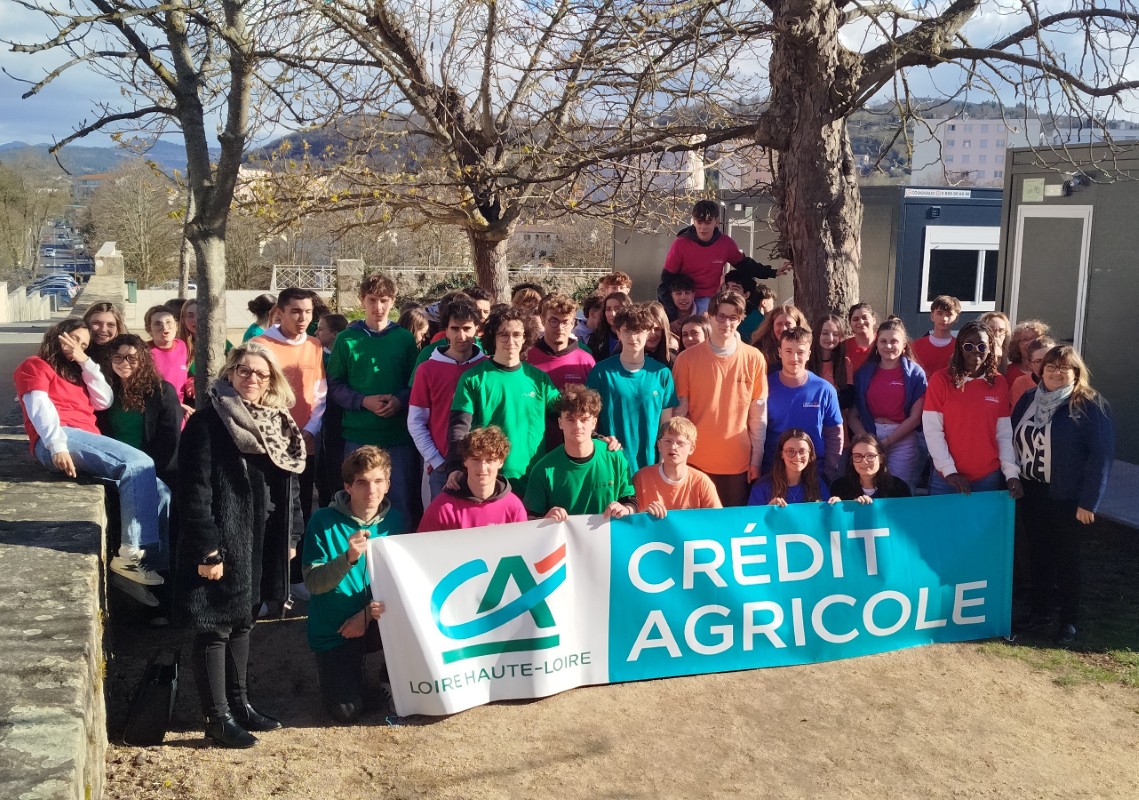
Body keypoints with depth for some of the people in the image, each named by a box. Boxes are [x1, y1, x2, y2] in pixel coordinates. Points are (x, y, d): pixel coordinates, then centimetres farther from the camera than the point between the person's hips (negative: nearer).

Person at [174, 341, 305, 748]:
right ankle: (217, 717, 9)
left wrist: (290, 535, 11)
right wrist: (207, 549, -21)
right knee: (215, 626, 0)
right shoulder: (208, 421, -12)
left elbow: (288, 482, 15)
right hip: (222, 539, -7)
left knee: (242, 621, 18)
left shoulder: (277, 423, 10)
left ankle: (238, 703, 30)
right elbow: (194, 490, -17)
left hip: (260, 542, 8)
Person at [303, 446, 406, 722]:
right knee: (346, 710, -16)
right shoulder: (323, 521, -12)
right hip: (333, 629, -2)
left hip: (377, 620, 2)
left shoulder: (395, 522, -3)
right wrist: (347, 558, -33)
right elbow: (313, 583, -16)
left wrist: (369, 612, -17)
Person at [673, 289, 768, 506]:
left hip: (739, 462, 1)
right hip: (697, 461, -1)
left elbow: (759, 414, 4)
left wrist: (756, 460, 3)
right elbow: (679, 411, 1)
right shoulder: (687, 358, -2)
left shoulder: (754, 359, 1)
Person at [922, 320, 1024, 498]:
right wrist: (949, 471, -13)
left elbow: (1004, 434, 5)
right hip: (946, 478, -2)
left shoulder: (999, 383, 5)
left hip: (989, 478, 2)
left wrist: (1011, 473, -4)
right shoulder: (940, 379, -4)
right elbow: (932, 430, -8)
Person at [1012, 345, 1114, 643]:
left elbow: (1101, 456, -14)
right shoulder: (1028, 399, 5)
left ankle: (1069, 619, 21)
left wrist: (1089, 501, -17)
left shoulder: (1092, 406, -11)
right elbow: (1012, 439, 9)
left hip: (1067, 499, -4)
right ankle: (1039, 608, 29)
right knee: (1038, 554, 14)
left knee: (1067, 559, 7)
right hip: (1032, 494, 5)